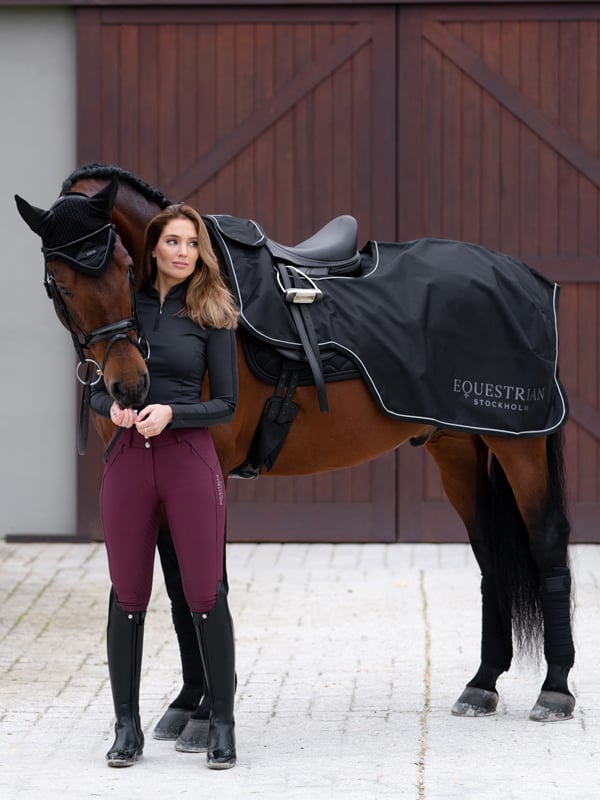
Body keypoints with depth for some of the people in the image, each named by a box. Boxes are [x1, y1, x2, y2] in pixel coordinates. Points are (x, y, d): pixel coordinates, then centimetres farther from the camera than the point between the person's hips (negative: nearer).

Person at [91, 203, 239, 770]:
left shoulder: (211, 314, 0)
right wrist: (114, 406, -12)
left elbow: (225, 405, -1)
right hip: (128, 459, 2)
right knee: (128, 597, 5)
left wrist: (170, 412, -17)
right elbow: (97, 389, 10)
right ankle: (127, 727, 13)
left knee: (205, 595, -2)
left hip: (189, 457, -2)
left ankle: (221, 723, 6)